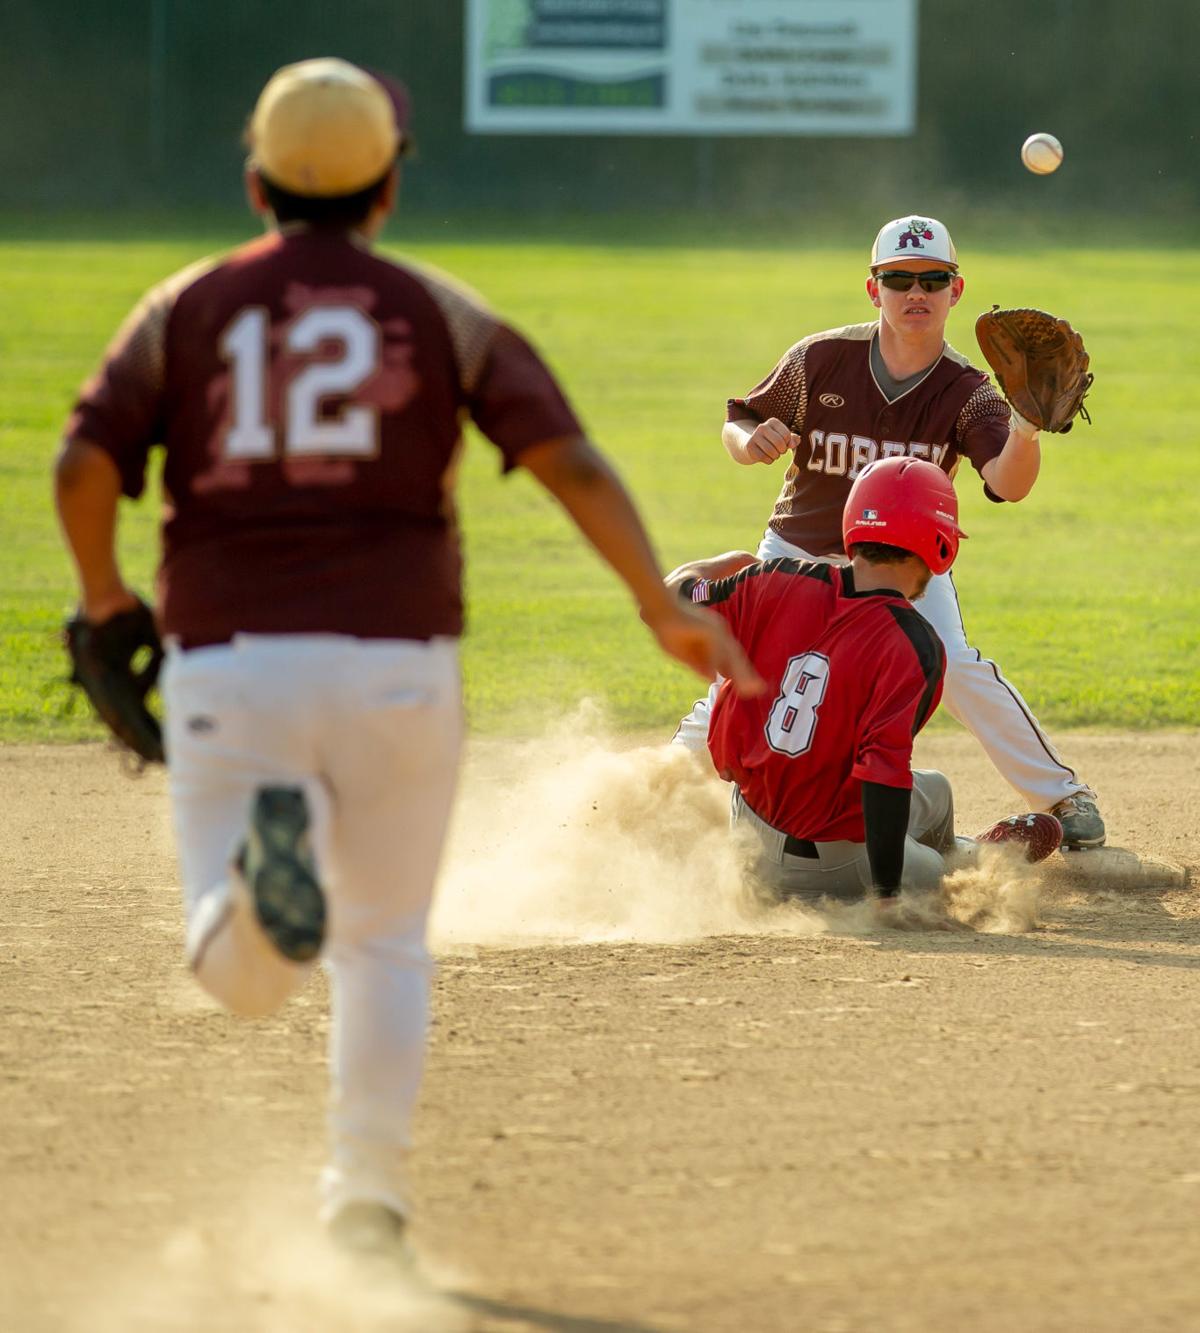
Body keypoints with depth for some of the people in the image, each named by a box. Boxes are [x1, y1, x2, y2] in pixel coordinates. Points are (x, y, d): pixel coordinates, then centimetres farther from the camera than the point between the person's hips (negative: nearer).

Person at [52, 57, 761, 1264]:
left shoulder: (184, 308, 8)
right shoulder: (442, 315, 7)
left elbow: (83, 462, -6)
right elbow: (570, 461, -5)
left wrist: (102, 599, 9)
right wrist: (661, 607, -1)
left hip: (226, 661, 0)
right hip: (394, 666, 0)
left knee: (242, 976, 0)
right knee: (385, 944, 20)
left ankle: (262, 876, -32)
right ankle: (368, 1187, 14)